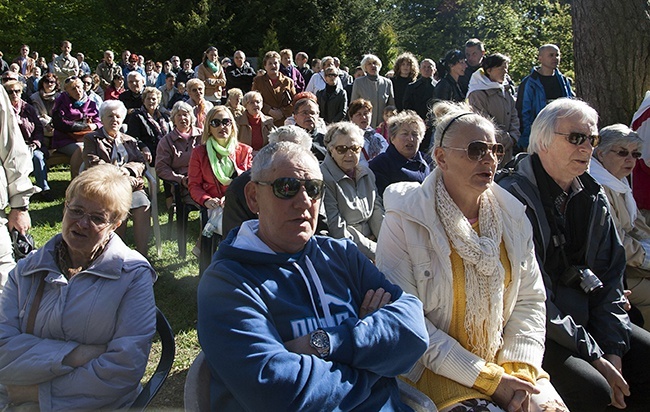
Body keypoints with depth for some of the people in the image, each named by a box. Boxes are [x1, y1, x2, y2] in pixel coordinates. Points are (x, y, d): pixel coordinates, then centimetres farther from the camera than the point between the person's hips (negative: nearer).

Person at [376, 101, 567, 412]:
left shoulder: (512, 215, 5)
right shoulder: (404, 222, -12)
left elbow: (530, 299, 9)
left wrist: (519, 369, -7)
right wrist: (488, 379, -16)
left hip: (504, 363, 5)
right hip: (435, 370, -4)